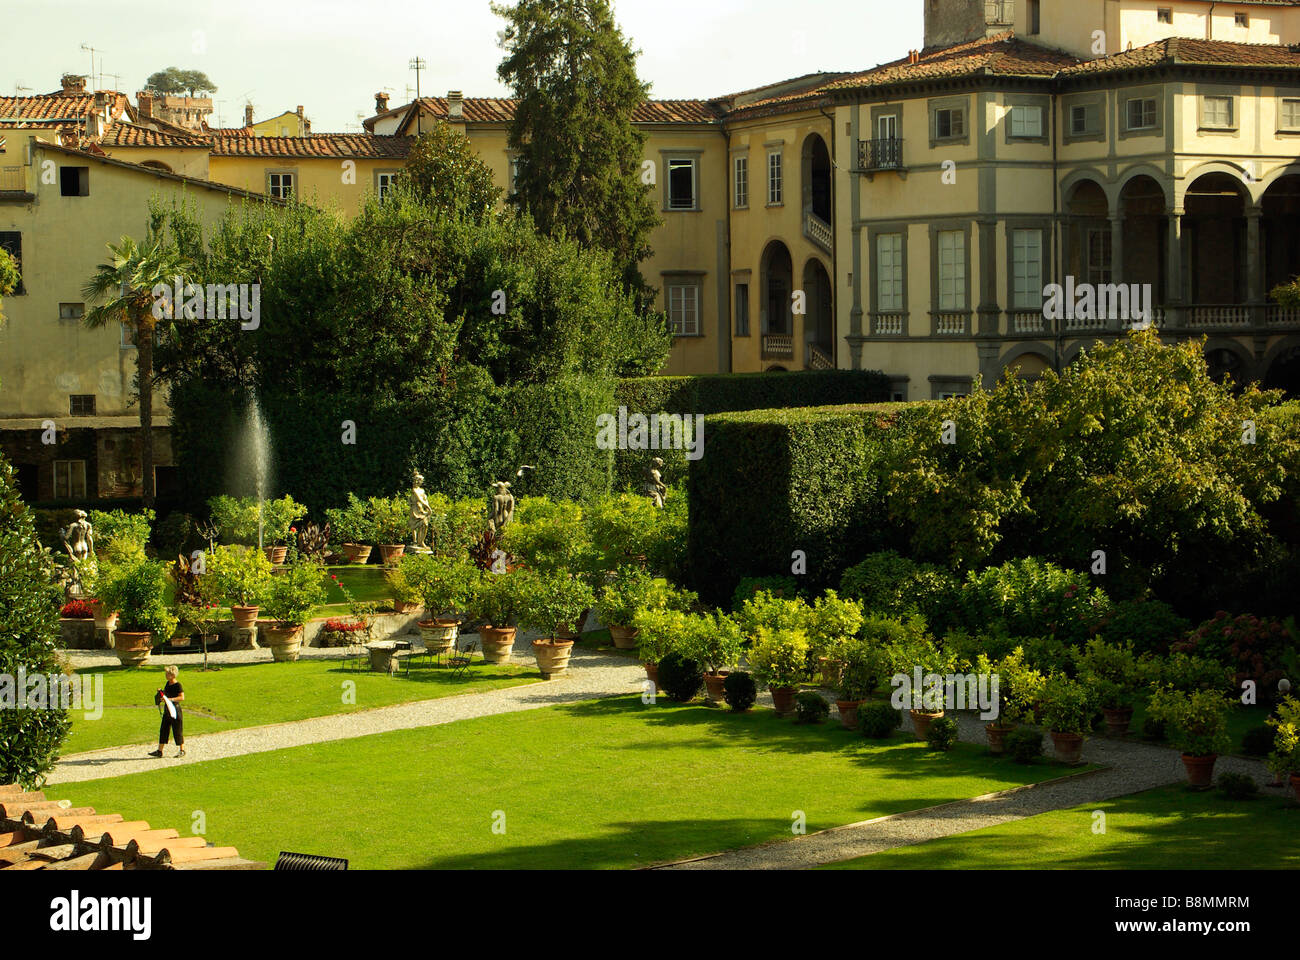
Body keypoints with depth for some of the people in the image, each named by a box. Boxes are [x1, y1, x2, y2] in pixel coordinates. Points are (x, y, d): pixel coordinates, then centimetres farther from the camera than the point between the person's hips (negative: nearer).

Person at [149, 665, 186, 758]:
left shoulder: (177, 685, -14)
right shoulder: (167, 684, 10)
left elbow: (182, 697, -22)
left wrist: (170, 699, -27)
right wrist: (160, 692, 4)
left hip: (175, 710, -8)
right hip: (167, 711, 8)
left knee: (177, 731, 1)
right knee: (163, 730, 8)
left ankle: (182, 750, 13)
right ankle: (159, 751, 11)